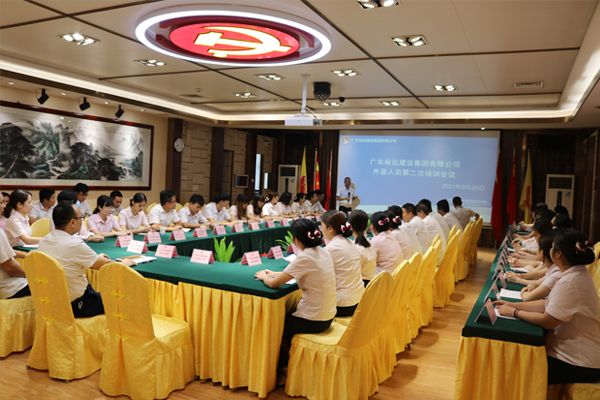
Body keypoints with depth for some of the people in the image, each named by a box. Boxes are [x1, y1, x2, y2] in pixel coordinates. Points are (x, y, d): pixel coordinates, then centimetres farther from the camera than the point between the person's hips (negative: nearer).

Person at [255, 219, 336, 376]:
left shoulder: (305, 258, -23)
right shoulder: (322, 252, 1)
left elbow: (274, 283, -17)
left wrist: (263, 276, 4)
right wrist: (274, 273, 15)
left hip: (314, 320, -7)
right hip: (327, 315, 8)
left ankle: (280, 368, 36)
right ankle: (286, 362, 38)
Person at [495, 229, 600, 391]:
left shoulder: (570, 282, -28)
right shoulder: (576, 274, 3)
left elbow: (547, 321, -24)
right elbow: (548, 304, 7)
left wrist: (514, 312, -12)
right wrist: (513, 305, 4)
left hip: (580, 362, -9)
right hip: (576, 349, 9)